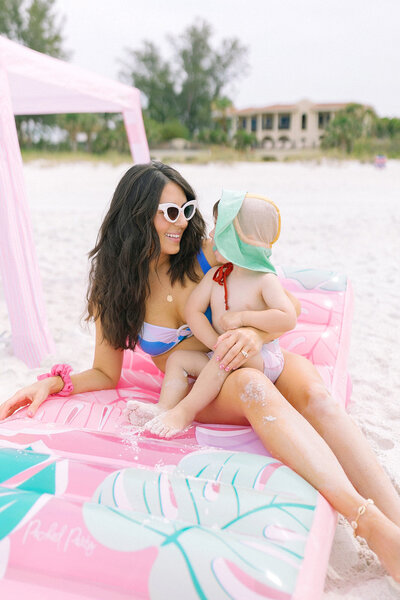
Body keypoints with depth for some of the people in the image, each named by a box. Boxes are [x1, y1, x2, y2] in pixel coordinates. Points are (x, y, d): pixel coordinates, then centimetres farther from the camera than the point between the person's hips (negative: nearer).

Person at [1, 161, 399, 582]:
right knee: (253, 386, -37)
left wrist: (257, 333, -24)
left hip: (254, 361, 2)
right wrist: (54, 381, -13)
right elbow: (105, 375, 6)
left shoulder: (206, 254, -2)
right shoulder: (113, 291, 0)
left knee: (313, 392, -33)